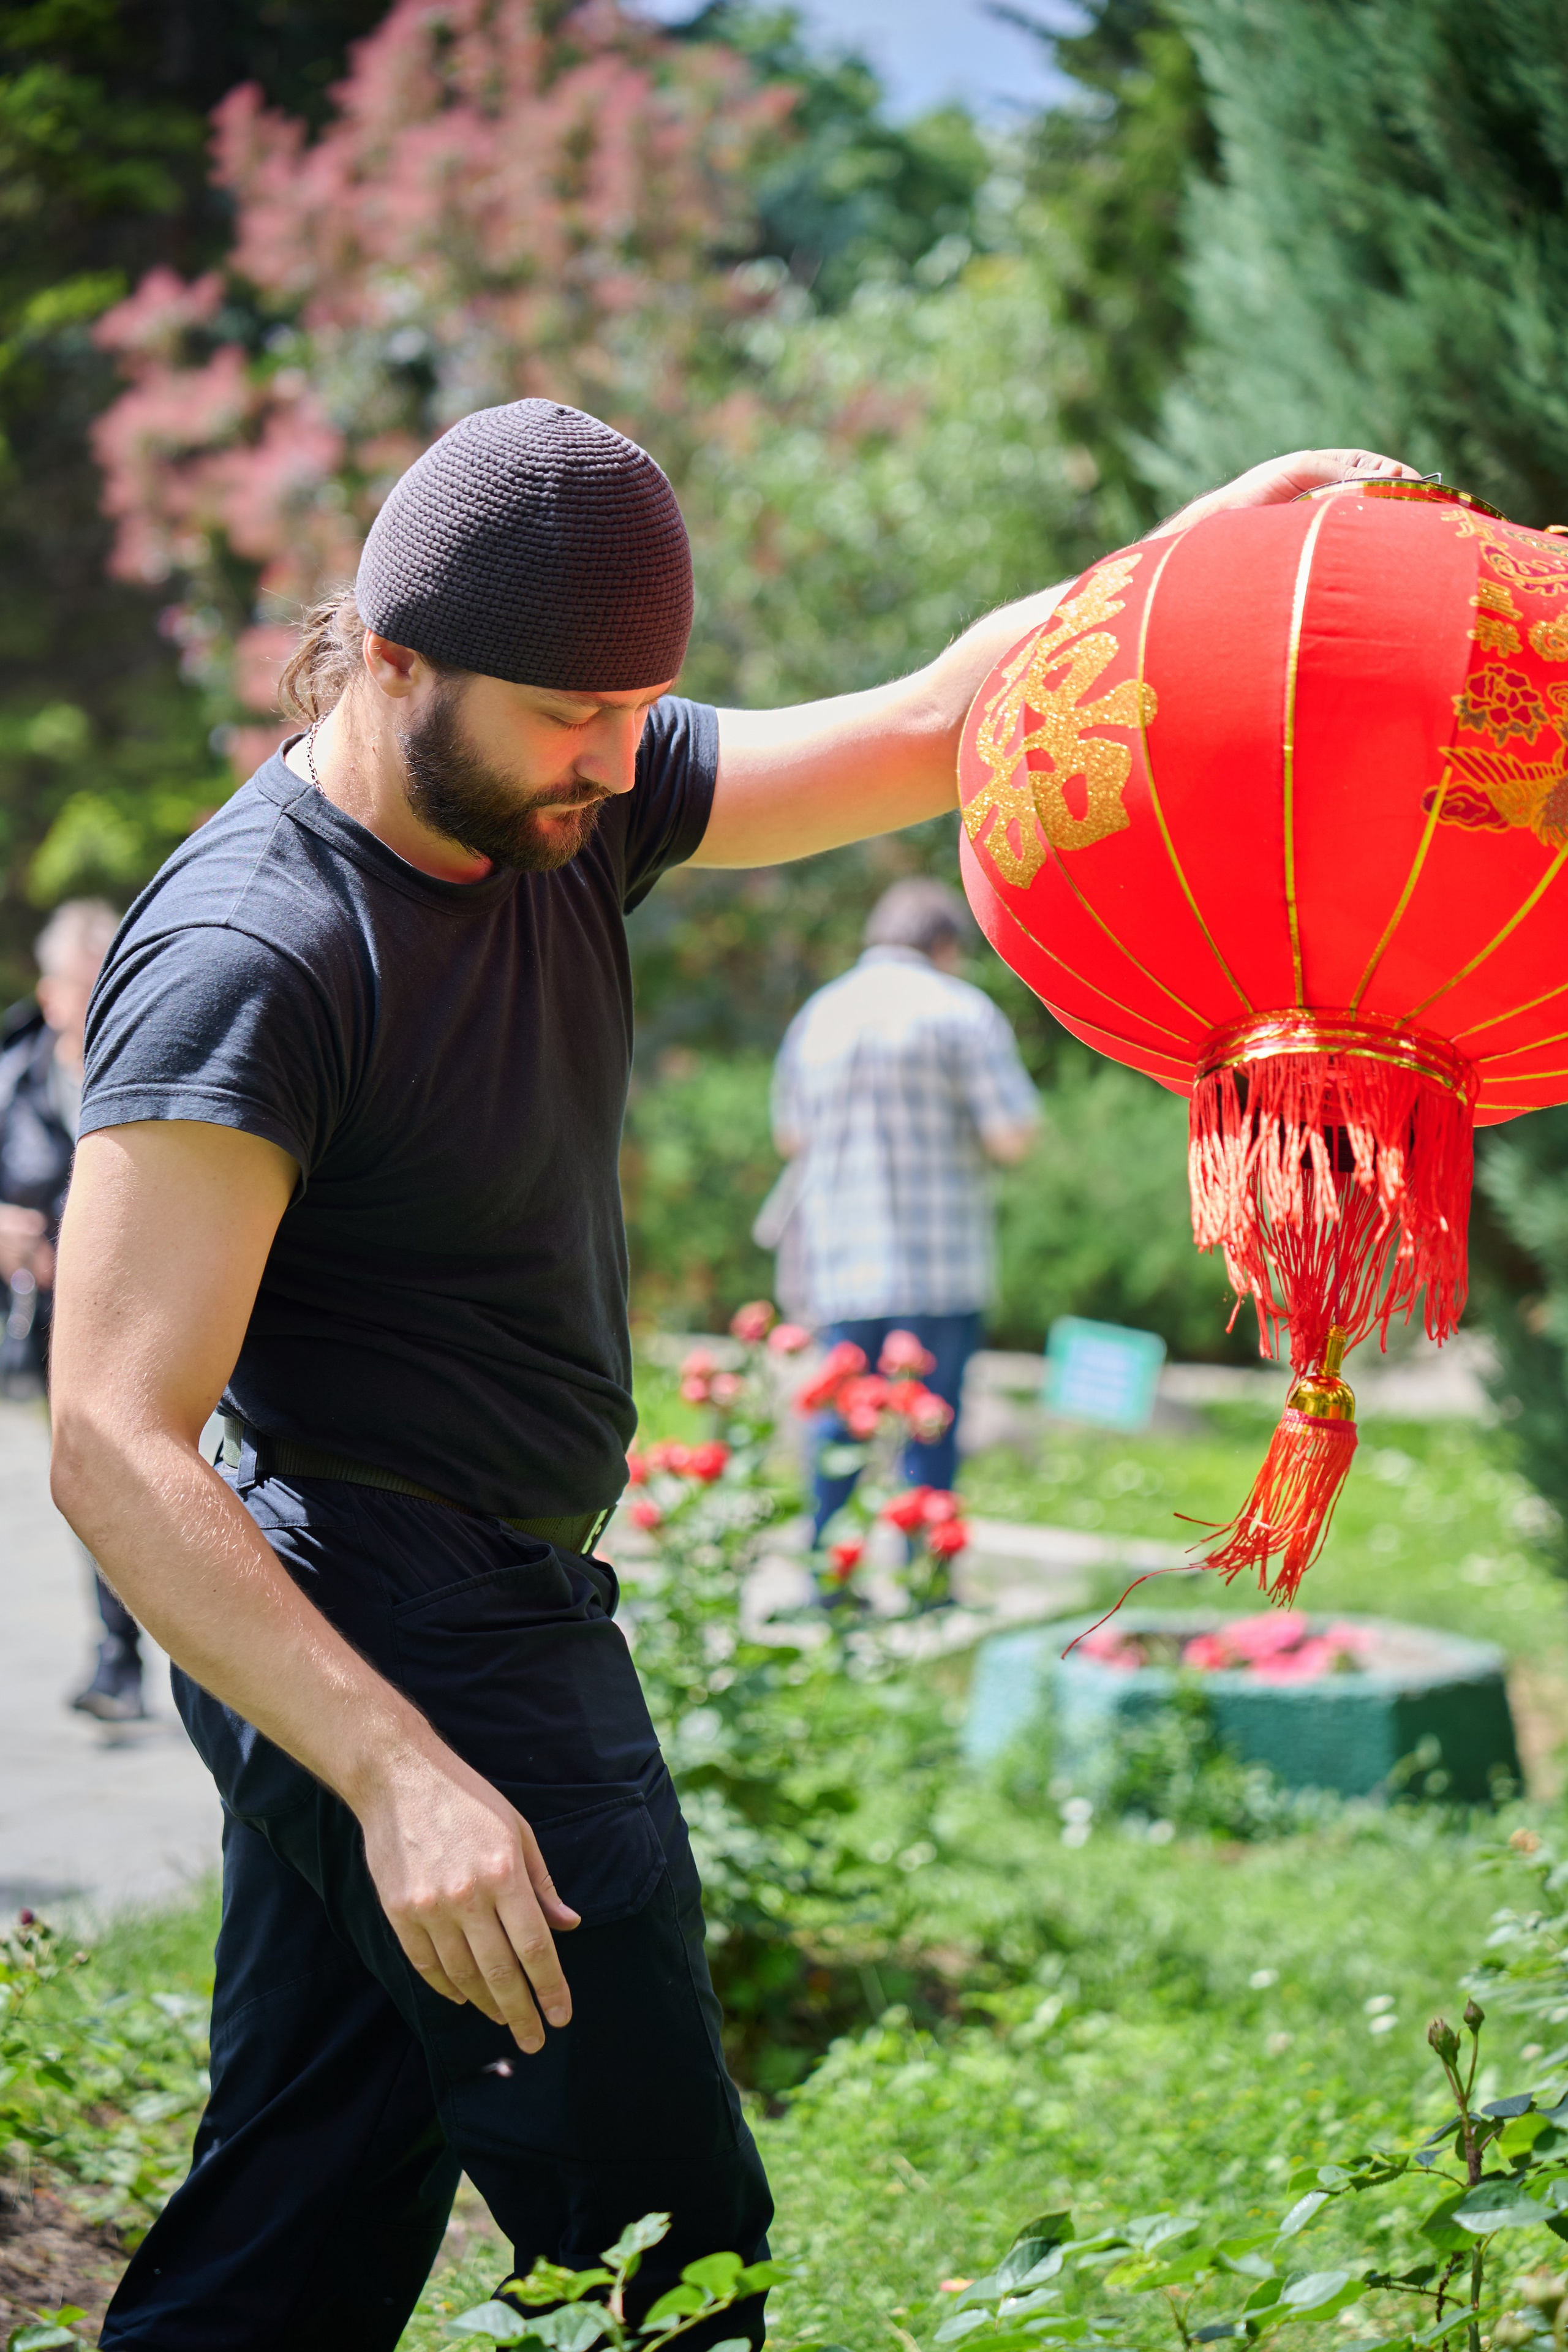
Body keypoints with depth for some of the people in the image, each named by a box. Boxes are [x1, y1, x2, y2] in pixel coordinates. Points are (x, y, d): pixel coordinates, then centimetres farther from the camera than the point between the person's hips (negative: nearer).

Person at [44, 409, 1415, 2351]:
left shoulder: (568, 802, 3)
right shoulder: (248, 961, -22)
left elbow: (921, 732, 9)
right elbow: (115, 1449, -26)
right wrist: (399, 1771, -34)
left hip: (481, 1609, 9)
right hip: (402, 1644, -9)